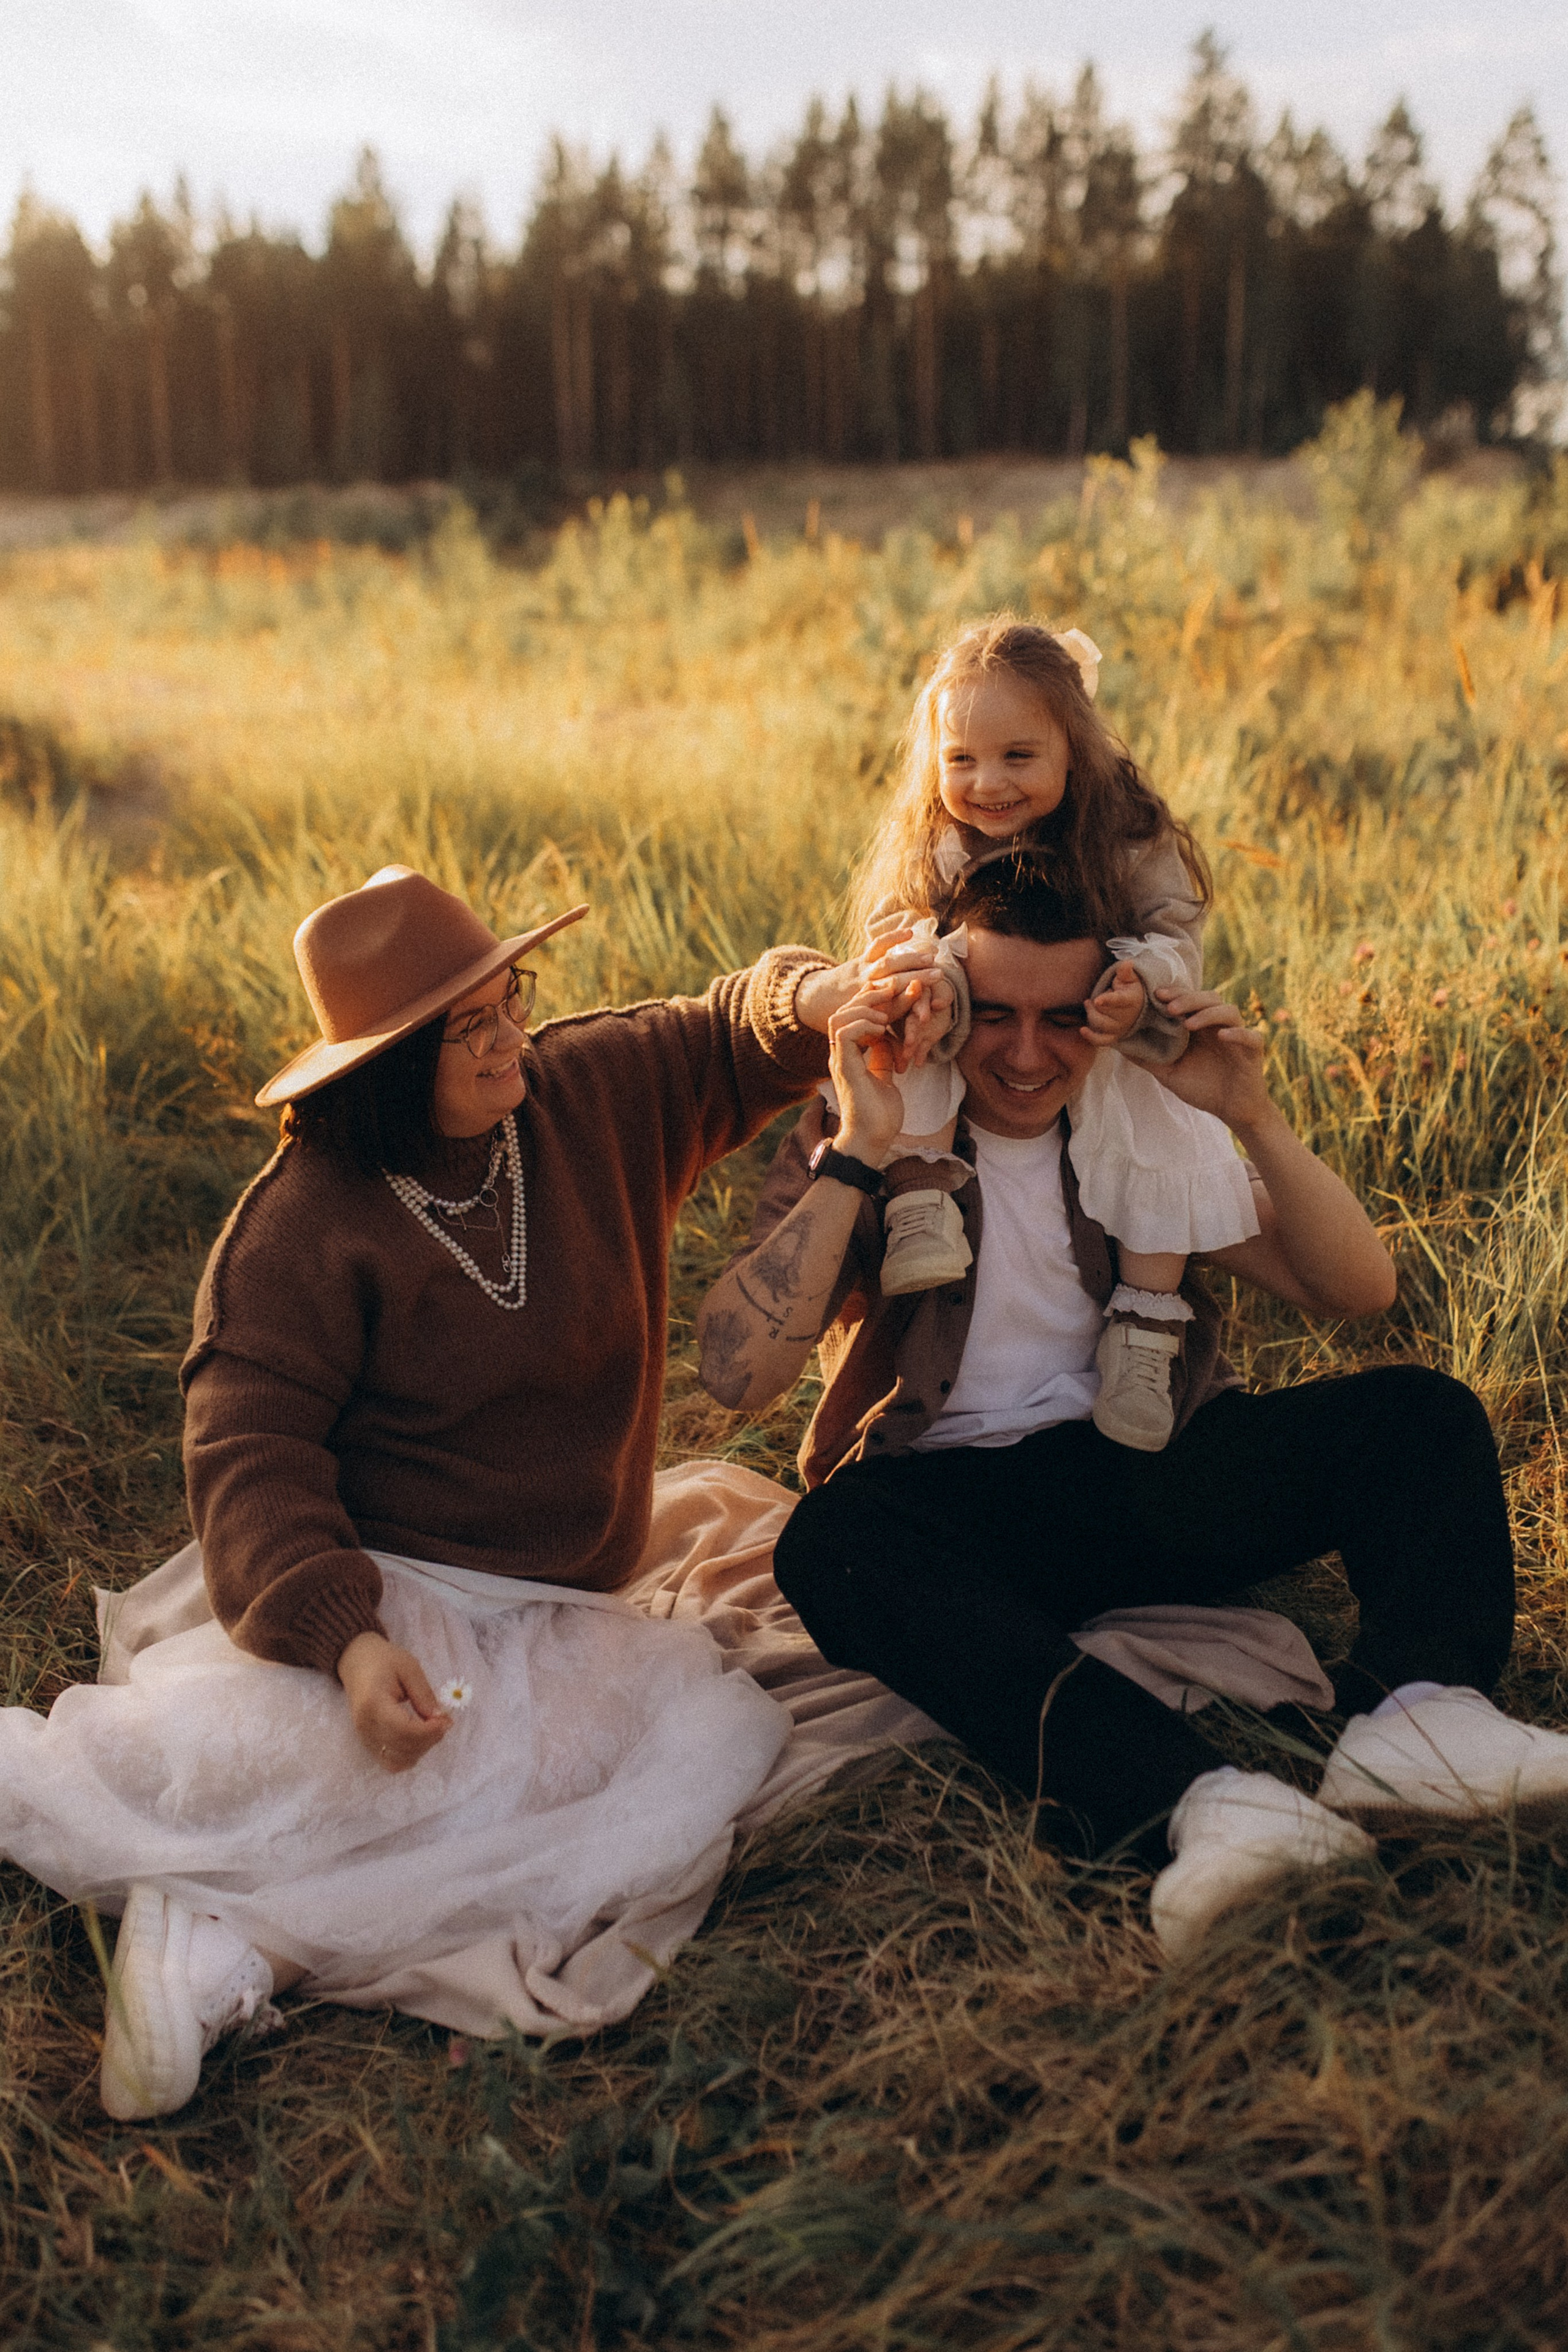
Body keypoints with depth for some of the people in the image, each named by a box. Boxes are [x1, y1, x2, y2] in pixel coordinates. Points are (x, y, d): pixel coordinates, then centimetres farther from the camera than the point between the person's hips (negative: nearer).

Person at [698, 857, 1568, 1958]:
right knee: (833, 1541, -36)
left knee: (1421, 1414, -13)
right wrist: (856, 1155, -22)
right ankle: (1199, 1804, -52)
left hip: (1152, 1473, 4)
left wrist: (1256, 1116, -12)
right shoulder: (857, 1139, -2)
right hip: (958, 1506, -3)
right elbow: (736, 1373, -16)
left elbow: (1359, 1289, 2)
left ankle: (1416, 1719, -40)